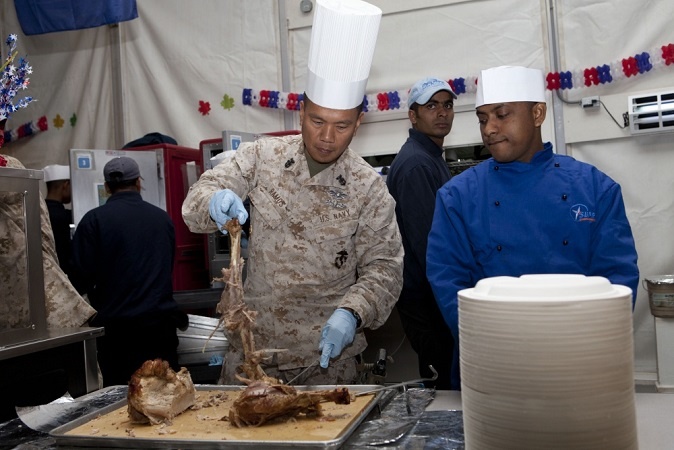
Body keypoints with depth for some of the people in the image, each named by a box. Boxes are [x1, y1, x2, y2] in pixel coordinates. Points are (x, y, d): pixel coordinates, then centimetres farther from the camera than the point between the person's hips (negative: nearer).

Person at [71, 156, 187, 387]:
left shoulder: (94, 219, -7)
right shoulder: (162, 217, 5)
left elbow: (82, 276, -8)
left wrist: (100, 303, 11)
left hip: (117, 326, -3)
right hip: (161, 322, 3)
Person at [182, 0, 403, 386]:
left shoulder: (369, 187, -7)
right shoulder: (262, 156, -3)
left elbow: (384, 267, -6)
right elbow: (197, 202, -5)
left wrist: (352, 312, -24)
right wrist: (214, 202, -29)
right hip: (251, 345, 2)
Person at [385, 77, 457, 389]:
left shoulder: (432, 157, 15)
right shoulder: (416, 164, -18)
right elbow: (425, 243, -23)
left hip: (429, 293, 10)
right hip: (425, 297, -10)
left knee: (435, 375, 20)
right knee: (448, 379, -1)